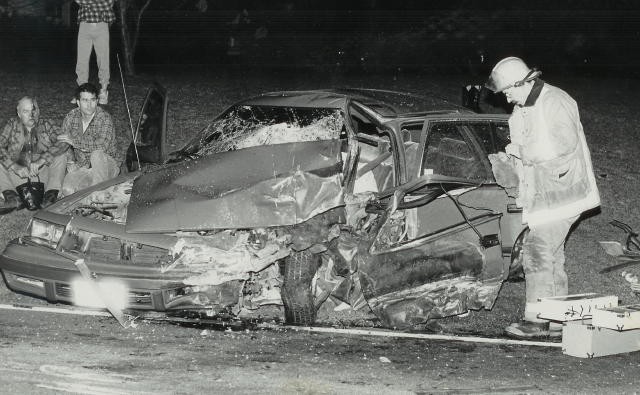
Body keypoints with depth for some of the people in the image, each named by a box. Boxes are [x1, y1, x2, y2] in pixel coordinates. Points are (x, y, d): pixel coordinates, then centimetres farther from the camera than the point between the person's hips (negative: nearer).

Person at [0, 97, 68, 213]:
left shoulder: (45, 126, 5)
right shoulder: (12, 125, 7)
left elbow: (63, 142, -13)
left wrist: (40, 162, -25)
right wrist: (16, 167, -25)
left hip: (42, 176, 0)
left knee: (60, 157, -21)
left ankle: (51, 196, -30)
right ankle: (11, 197, -34)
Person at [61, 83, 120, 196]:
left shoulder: (105, 118, -14)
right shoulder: (71, 117, 0)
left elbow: (101, 146, -28)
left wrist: (74, 141, -23)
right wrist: (70, 162, -13)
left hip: (106, 166, -3)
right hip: (82, 169, 3)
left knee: (96, 154, -37)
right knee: (67, 190, -27)